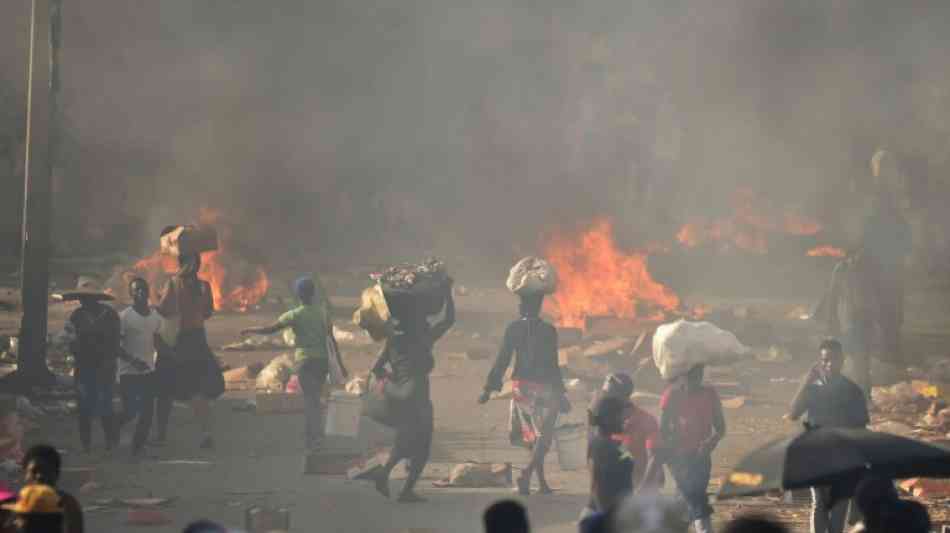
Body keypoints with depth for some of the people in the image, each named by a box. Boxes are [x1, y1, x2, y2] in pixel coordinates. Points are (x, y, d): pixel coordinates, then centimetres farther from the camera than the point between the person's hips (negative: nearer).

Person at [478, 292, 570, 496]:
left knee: (532, 437, 18)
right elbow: (552, 365, -9)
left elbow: (502, 360, -3)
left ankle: (542, 482, 21)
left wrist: (489, 389, 1)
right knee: (543, 437, 1)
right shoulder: (548, 331, -9)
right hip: (543, 387, -3)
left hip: (521, 386, 3)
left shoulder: (513, 328, -3)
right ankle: (526, 474, -21)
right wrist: (561, 393, -2)